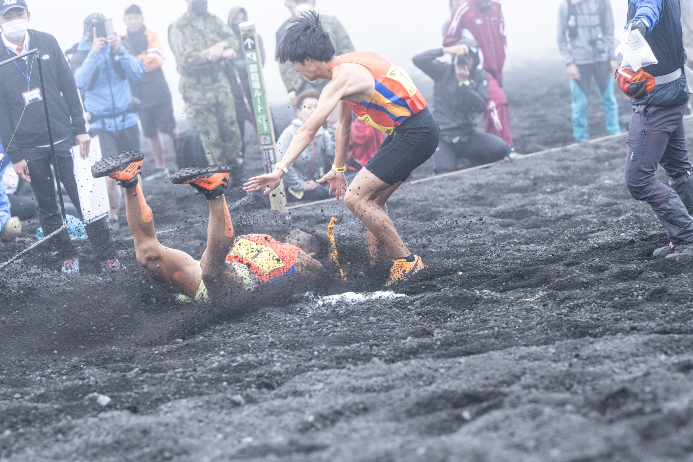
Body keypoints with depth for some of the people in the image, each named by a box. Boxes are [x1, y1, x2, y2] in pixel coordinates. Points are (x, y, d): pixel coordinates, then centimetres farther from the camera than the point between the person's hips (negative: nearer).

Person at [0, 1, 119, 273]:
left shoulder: (47, 43, -1)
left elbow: (68, 86, 5)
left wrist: (80, 128, 2)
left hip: (63, 138, 0)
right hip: (29, 149, 0)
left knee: (84, 198, -1)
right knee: (47, 207, 9)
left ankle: (106, 253, 8)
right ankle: (66, 255, 24)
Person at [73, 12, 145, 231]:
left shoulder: (117, 47, 3)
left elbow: (137, 73, -8)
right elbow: (80, 83, -20)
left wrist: (120, 50, -23)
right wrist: (94, 53, -27)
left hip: (127, 120, 3)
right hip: (101, 125, -3)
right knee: (109, 178, -14)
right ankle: (113, 216, 7)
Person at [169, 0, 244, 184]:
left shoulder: (213, 21, 9)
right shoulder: (178, 28, -7)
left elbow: (232, 39, 2)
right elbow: (185, 59, -18)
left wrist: (221, 46, -23)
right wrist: (222, 53, -18)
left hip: (220, 83, 4)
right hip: (197, 89, -4)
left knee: (231, 128, 5)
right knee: (210, 135, -1)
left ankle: (237, 168, 18)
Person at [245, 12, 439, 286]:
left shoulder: (343, 77, -18)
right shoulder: (345, 67, 11)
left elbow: (309, 130, -25)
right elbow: (343, 125, 21)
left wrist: (280, 171, -29)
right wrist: (338, 169, 25)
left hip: (415, 134, -10)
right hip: (405, 132, 10)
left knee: (355, 198, -11)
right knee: (372, 200, 16)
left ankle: (406, 261, -6)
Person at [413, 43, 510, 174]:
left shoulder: (480, 76, 1)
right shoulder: (443, 71, -2)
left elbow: (481, 106, -13)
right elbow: (418, 60, -17)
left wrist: (464, 82, -23)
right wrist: (446, 50, -26)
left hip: (467, 135, 2)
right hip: (443, 137, -2)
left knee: (500, 149, -23)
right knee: (444, 171, -30)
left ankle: (471, 161, 9)